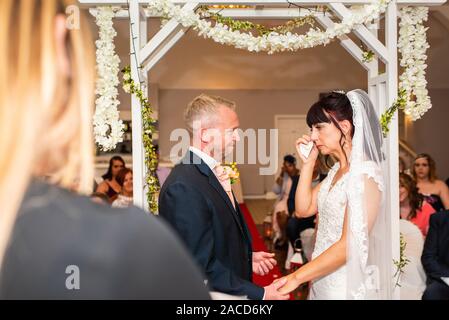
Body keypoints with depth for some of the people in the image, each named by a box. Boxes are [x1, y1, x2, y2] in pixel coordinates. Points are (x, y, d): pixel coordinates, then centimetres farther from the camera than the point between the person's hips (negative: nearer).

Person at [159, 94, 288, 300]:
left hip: (234, 289, 8)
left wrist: (246, 258, 6)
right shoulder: (184, 186, -25)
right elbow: (201, 266, -25)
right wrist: (260, 294, -21)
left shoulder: (215, 173, 5)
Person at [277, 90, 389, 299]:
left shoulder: (365, 173, -20)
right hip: (323, 278, 8)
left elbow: (350, 245, -25)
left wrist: (296, 277, -22)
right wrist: (308, 163, 0)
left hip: (347, 285, -8)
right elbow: (303, 209, 7)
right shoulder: (337, 170, 7)